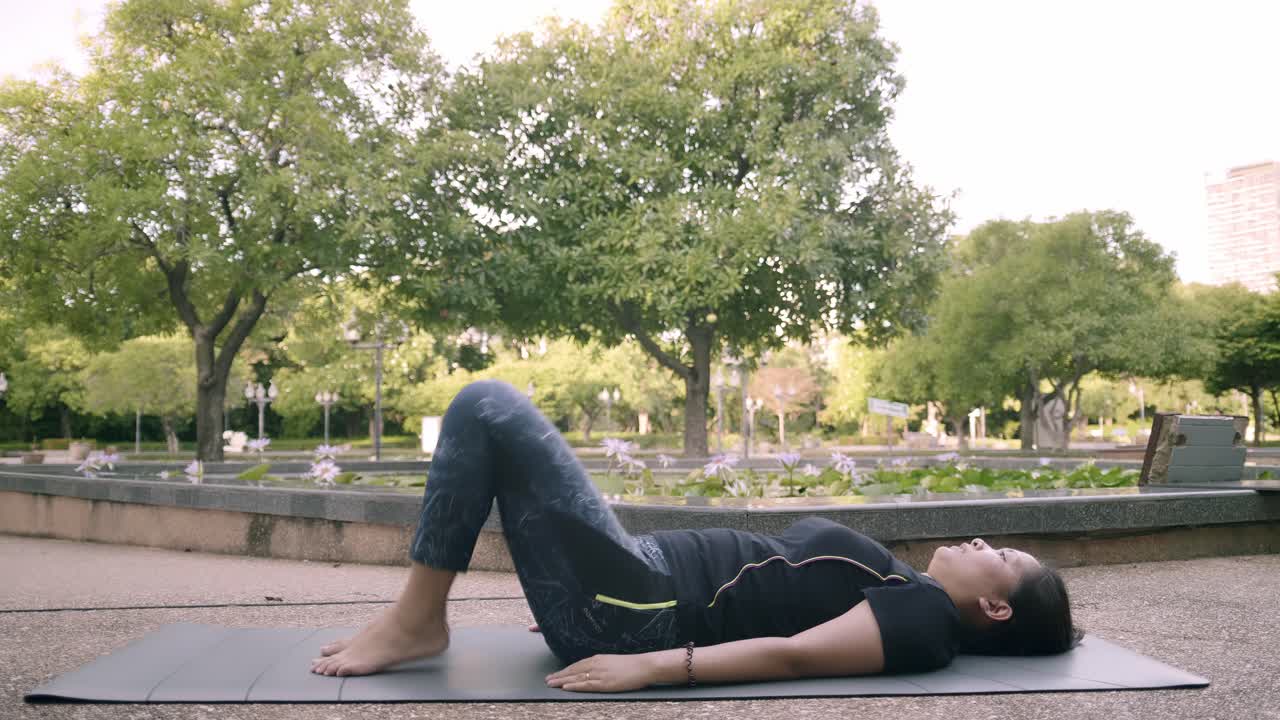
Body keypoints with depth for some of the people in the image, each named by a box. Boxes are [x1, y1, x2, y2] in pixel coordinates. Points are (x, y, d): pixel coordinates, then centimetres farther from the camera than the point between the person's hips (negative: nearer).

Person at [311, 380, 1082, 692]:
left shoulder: (925, 619, -6)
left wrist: (649, 666, -29)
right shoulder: (900, 592, 21)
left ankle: (418, 620, -7)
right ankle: (421, 618, 11)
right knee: (490, 412, 16)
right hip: (646, 582, 9)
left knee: (488, 406, -15)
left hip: (637, 614, -9)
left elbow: (792, 654, -20)